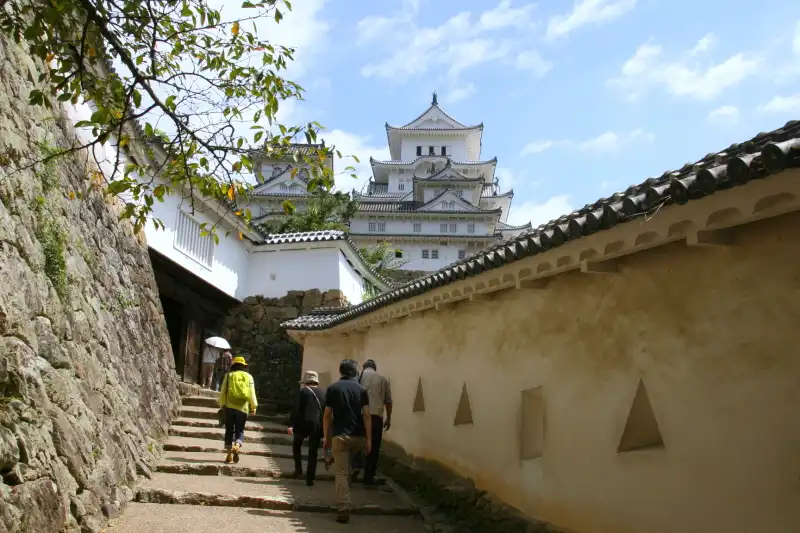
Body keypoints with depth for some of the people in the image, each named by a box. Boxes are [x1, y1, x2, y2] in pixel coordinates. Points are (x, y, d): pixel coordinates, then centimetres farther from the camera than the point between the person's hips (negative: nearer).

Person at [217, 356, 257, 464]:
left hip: (230, 406, 0)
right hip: (243, 407, 0)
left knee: (229, 430, 8)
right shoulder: (248, 377, 7)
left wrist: (222, 405, 14)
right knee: (240, 430, 8)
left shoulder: (229, 375, 5)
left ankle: (229, 454, 4)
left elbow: (223, 392, 4)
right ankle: (237, 446, -19)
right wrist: (253, 407, 11)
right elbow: (252, 394, 3)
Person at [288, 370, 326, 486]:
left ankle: (298, 469, 12)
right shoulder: (323, 393, 12)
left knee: (296, 444, 23)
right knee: (313, 452, 8)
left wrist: (291, 425, -10)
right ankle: (310, 479, 6)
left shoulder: (302, 391, 1)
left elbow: (296, 409, -8)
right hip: (318, 425, 3)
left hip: (304, 424, -3)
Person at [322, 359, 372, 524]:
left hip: (340, 435, -3)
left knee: (341, 472, -1)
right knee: (346, 468, 25)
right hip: (358, 436, 3)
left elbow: (327, 416, -1)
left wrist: (327, 438, 6)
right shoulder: (361, 389, 4)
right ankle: (344, 503, 32)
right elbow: (366, 416, -2)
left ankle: (343, 510, -10)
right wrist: (369, 439, -1)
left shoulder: (332, 388, 1)